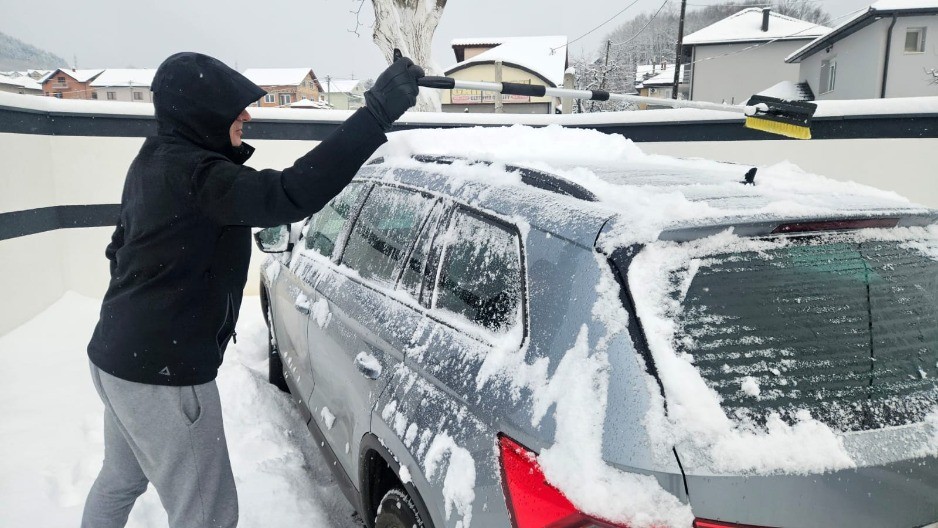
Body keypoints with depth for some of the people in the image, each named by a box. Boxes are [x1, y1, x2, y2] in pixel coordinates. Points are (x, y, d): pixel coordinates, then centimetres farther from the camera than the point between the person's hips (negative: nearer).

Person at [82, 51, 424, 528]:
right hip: (162, 375, -10)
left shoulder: (154, 163, 9)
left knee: (121, 480, 30)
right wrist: (377, 111, -40)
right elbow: (290, 195, -39)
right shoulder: (193, 173, -23)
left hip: (120, 357, 10)